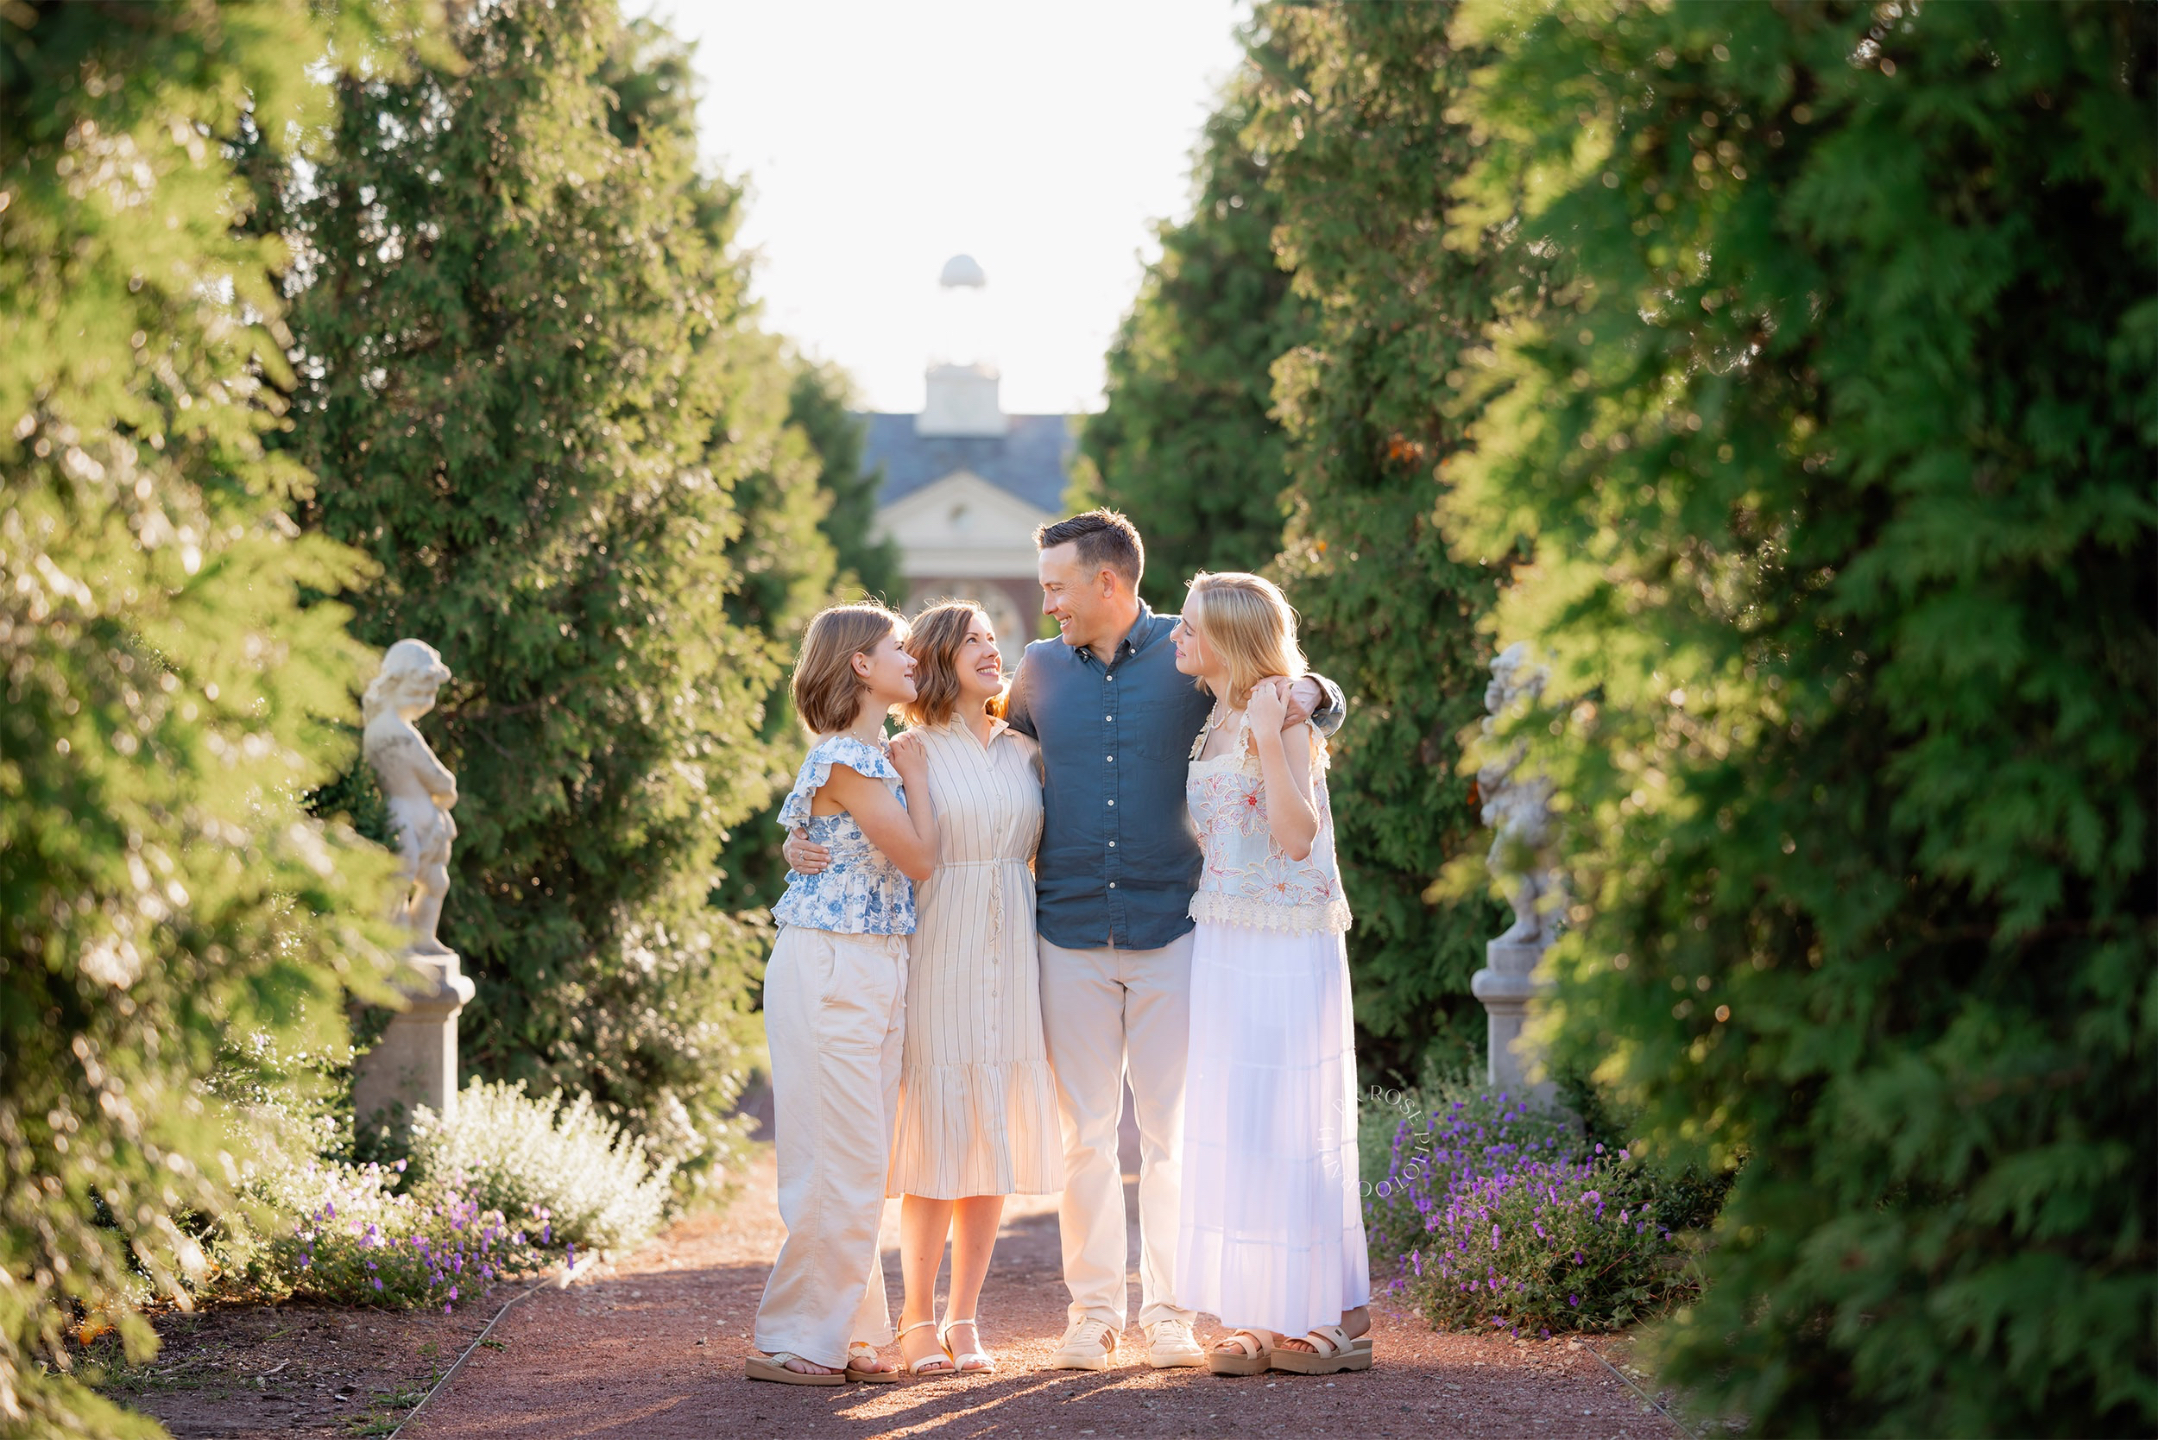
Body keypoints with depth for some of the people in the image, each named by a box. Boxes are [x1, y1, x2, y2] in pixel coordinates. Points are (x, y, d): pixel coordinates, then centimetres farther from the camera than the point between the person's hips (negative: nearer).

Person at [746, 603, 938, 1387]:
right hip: (832, 970, -9)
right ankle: (794, 1341, -2)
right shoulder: (847, 758, -13)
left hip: (877, 972, 9)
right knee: (841, 1163, -8)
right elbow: (918, 858, -11)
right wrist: (915, 777, 1)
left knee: (861, 1167, 10)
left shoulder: (874, 756, 16)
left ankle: (844, 1334, 15)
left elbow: (910, 860, 15)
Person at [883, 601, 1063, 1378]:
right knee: (936, 1136, -5)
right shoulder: (913, 753, -1)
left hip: (1012, 959, 5)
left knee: (997, 1138, 5)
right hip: (937, 956, -5)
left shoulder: (1026, 753, 12)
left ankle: (964, 1318, 13)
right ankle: (918, 1321, 4)